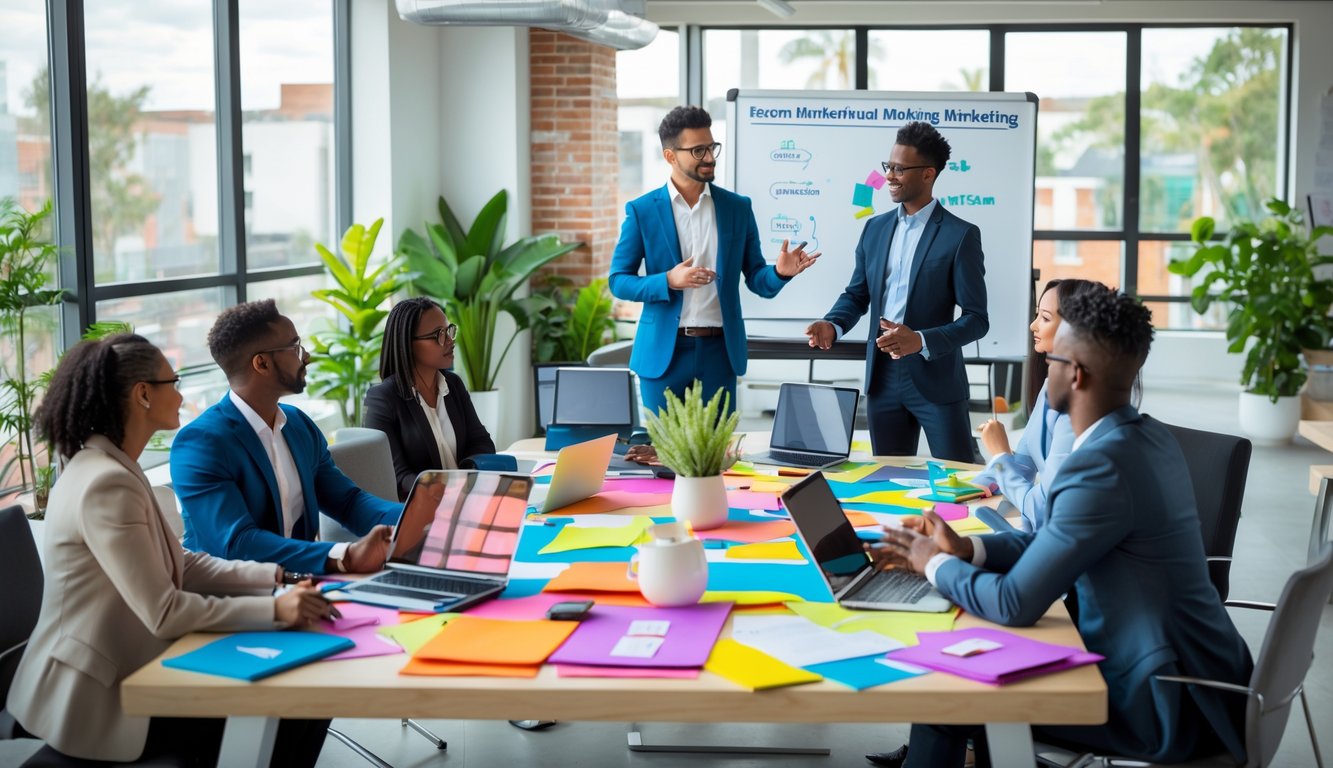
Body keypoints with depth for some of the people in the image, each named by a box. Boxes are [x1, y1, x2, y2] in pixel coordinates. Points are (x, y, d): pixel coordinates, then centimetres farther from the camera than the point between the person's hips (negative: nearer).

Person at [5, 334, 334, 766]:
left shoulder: (114, 469, 9)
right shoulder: (107, 483, -24)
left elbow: (181, 565, 10)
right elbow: (164, 613, -25)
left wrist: (275, 577, -1)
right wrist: (275, 610, -25)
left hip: (122, 671, 10)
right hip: (100, 698, -10)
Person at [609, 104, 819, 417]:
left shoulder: (738, 207, 6)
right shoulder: (642, 211, 0)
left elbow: (757, 280, 7)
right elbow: (618, 281, -1)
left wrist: (779, 272, -17)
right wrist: (668, 281, -18)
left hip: (719, 352, 2)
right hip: (664, 353, -1)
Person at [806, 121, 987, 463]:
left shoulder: (960, 235, -8)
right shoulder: (875, 227, 10)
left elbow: (976, 319, -10)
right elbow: (857, 294, 15)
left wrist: (920, 341, -25)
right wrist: (833, 325, -7)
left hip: (935, 380, -5)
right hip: (883, 377, 5)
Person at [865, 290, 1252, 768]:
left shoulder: (1102, 466, -26)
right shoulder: (1146, 437, 5)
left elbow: (1015, 604, -23)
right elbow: (1055, 539, 16)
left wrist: (936, 564, -6)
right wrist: (963, 549, 3)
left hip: (1171, 705, -9)